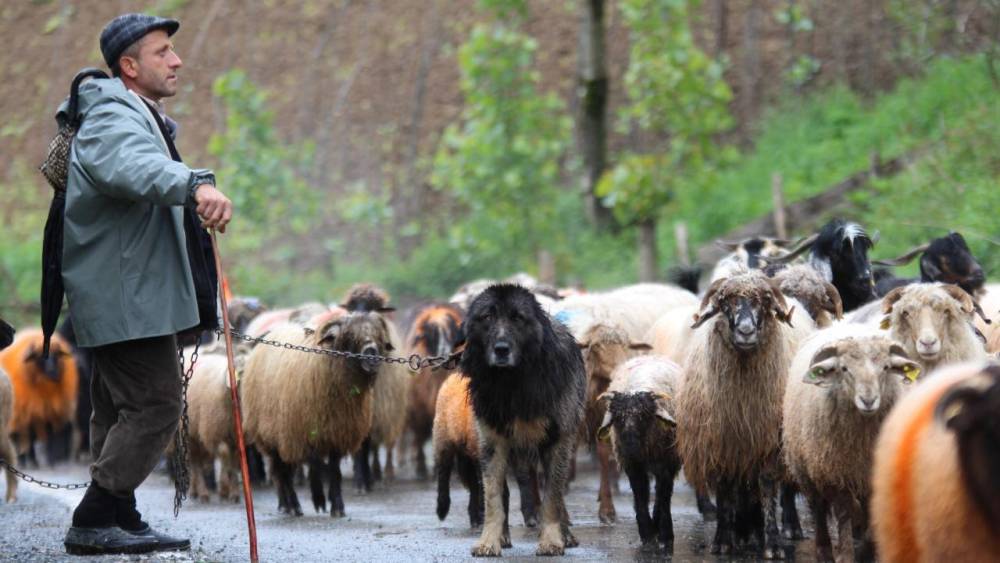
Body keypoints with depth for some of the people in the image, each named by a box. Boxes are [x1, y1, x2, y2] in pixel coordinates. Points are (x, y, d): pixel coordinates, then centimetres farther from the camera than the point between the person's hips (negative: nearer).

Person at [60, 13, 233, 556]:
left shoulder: (142, 118, 20)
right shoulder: (112, 118, -16)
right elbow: (134, 166, -40)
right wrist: (196, 185, -56)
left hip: (128, 294, 11)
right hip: (128, 296, -11)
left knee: (121, 409, 13)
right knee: (155, 405, -14)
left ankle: (120, 522, 18)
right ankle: (93, 524, -12)